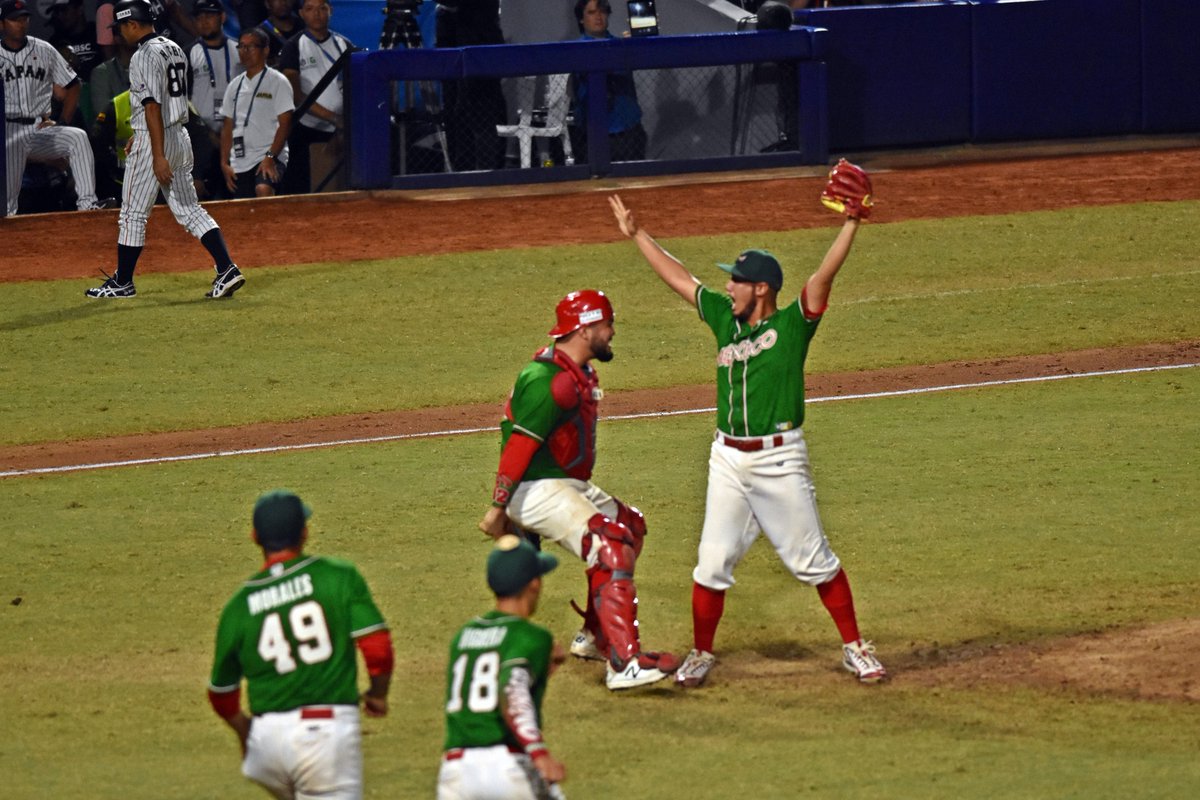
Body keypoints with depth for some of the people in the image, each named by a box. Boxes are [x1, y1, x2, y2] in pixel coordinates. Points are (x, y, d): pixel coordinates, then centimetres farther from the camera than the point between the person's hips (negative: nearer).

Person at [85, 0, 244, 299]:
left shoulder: (145, 56, -16)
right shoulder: (174, 50, 12)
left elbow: (153, 107, -22)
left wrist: (158, 156, -24)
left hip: (154, 141, -9)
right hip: (180, 137, 9)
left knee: (133, 215, 3)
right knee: (189, 209, 8)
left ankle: (122, 283, 11)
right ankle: (227, 269, -4)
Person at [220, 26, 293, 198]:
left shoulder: (278, 82, -1)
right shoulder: (235, 86, 16)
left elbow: (284, 124, -8)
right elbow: (228, 127, 18)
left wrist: (270, 157, -18)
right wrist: (224, 163, 9)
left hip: (270, 159, -6)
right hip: (240, 162, 6)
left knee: (263, 190, -34)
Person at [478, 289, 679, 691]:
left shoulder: (581, 374, 11)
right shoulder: (550, 380, -22)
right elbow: (519, 444, -24)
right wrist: (497, 508, -25)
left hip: (571, 486, 11)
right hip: (537, 491, -11)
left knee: (630, 526, 23)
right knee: (610, 545, -24)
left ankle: (594, 637, 31)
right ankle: (624, 664, -33)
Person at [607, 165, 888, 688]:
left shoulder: (792, 324, -6)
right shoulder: (724, 318, 9)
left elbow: (823, 276, -19)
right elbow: (677, 277, 19)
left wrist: (851, 223, -31)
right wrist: (636, 234, 24)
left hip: (779, 459, -5)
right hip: (728, 461, 5)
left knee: (813, 560, 0)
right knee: (712, 562, 5)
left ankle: (854, 649, 10)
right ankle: (700, 655, 17)